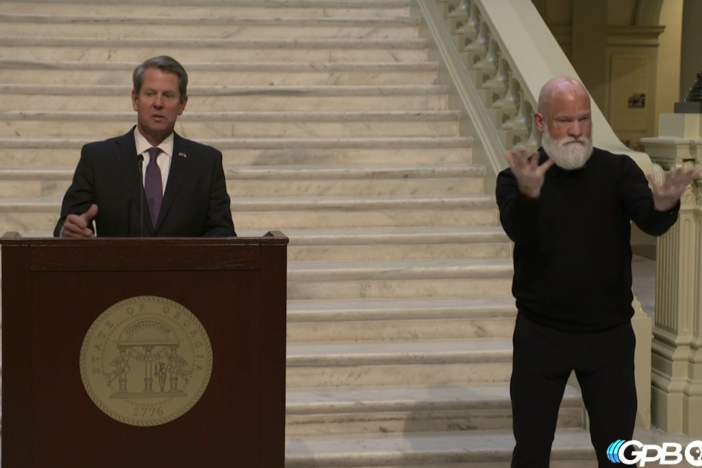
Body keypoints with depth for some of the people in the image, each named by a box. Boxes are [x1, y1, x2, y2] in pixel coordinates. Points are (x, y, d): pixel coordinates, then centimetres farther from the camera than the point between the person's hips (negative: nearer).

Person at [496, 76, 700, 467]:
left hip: (610, 333, 1)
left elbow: (651, 224, -18)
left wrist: (664, 204, -43)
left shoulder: (618, 170, -3)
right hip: (540, 334, -1)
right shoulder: (516, 178, -6)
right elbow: (517, 231, -26)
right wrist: (529, 192, -48)